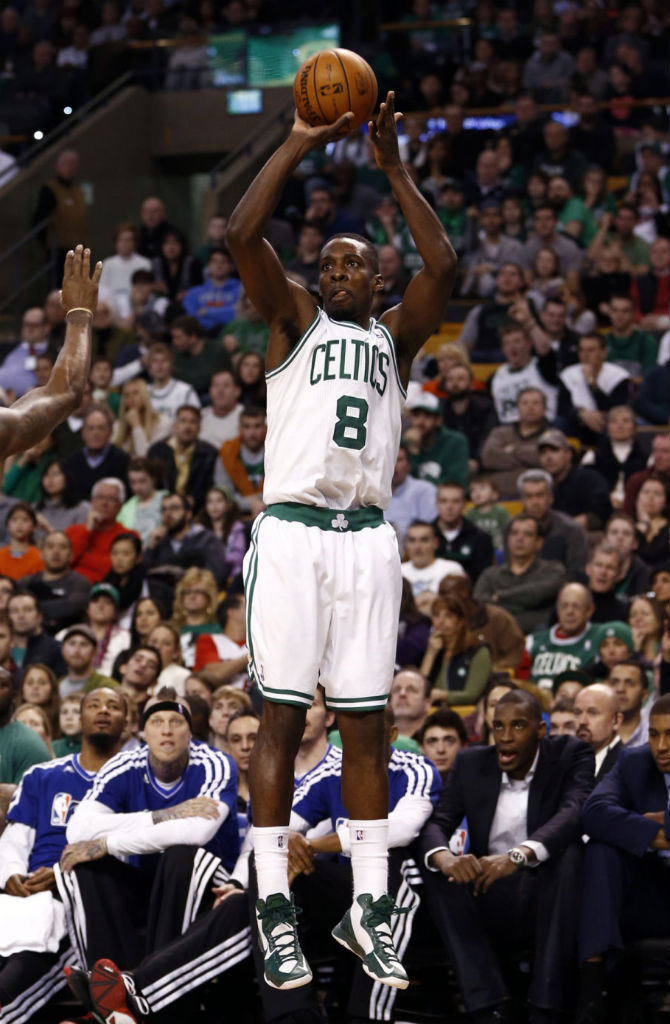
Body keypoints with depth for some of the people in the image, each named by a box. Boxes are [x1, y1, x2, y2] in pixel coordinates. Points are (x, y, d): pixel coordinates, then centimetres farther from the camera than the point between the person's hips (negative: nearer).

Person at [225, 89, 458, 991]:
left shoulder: (396, 337, 17)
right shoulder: (293, 321, 11)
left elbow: (444, 265, 0)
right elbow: (241, 234, -4)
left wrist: (393, 167, -1)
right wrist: (300, 144, -5)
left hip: (368, 540, 3)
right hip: (291, 534, -3)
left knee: (366, 725, 3)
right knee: (282, 719, -5)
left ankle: (370, 907, 7)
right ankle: (275, 908, -4)